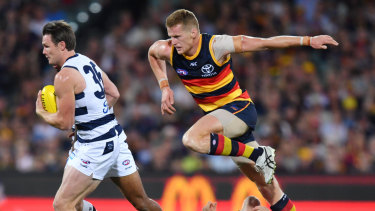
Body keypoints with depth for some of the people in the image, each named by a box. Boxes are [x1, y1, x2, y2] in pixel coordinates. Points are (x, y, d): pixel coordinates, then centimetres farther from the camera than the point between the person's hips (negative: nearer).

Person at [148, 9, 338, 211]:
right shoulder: (167, 50, -8)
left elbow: (265, 43, -17)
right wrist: (164, 86, 5)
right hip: (216, 114, 6)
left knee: (192, 139, -32)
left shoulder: (216, 46, -22)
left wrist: (308, 40, -18)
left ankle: (258, 154, -22)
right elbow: (152, 53, 17)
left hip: (239, 108, -6)